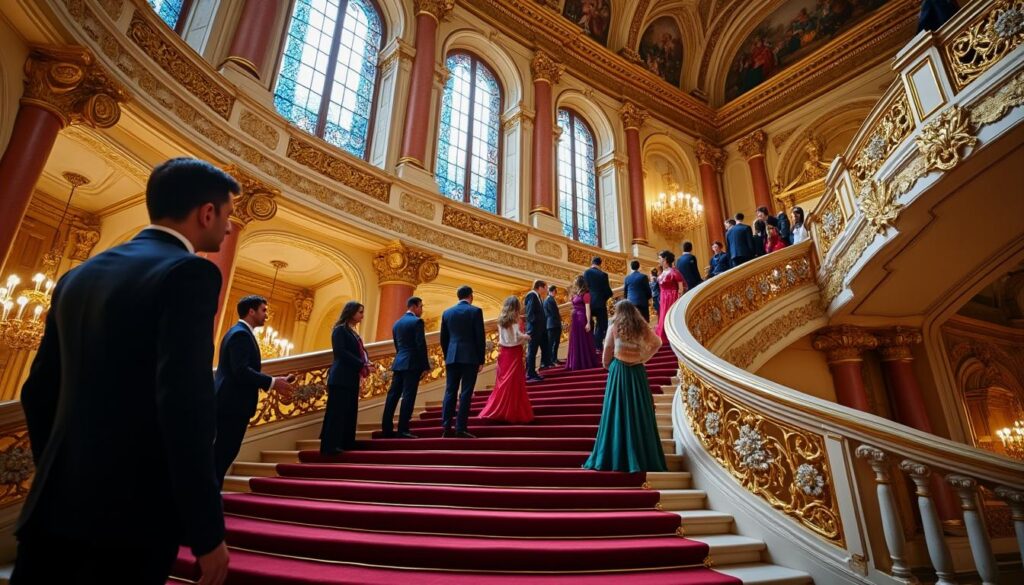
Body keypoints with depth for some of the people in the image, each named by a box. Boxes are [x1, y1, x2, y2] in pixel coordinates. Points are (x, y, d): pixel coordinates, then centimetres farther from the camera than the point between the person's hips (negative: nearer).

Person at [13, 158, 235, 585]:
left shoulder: (79, 276, 10)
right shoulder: (189, 273, -14)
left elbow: (38, 393, 14)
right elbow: (186, 401, -24)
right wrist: (207, 530, -20)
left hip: (62, 500, 6)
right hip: (136, 505, -6)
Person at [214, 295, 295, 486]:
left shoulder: (239, 332, 18)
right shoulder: (241, 334, -15)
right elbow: (241, 371, -25)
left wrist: (270, 382, 12)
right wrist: (272, 382, -21)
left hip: (229, 403, 10)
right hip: (233, 404, -10)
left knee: (221, 454, 14)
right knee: (222, 454, -3)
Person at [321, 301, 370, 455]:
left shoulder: (352, 332, 17)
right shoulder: (340, 330, -8)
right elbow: (341, 352, -18)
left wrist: (365, 364, -4)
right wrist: (362, 365, -19)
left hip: (351, 378, 9)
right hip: (341, 378, -9)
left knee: (350, 412, 10)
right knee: (337, 412, -6)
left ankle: (346, 443, 17)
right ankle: (330, 446, -2)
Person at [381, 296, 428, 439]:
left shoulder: (397, 323, 16)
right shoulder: (417, 321, -7)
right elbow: (421, 345, -13)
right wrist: (425, 365, -9)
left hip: (398, 363, 7)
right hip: (412, 364, -7)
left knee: (393, 396, 7)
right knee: (408, 396, -6)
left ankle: (387, 429, 10)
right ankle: (403, 430, -6)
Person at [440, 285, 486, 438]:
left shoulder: (447, 312, 9)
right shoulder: (475, 311, -4)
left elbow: (443, 339, 12)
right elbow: (480, 337, -6)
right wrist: (481, 360, 0)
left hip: (452, 357, 4)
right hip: (470, 357, -4)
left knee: (450, 392, 8)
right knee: (466, 393, -1)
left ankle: (446, 427, 7)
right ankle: (461, 428, -1)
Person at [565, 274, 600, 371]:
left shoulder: (585, 294, -11)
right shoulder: (576, 294, 15)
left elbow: (588, 309, -17)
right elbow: (575, 307, 12)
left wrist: (588, 323, -20)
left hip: (582, 319, -9)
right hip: (575, 319, 9)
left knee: (584, 341, -2)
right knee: (576, 342, 13)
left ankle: (587, 363, 7)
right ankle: (577, 363, 21)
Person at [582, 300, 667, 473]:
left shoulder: (614, 328, -5)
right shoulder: (642, 328, 2)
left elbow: (607, 353, -2)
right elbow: (657, 343, 11)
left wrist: (608, 366, 14)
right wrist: (643, 357, 6)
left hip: (619, 371, -2)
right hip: (637, 371, 2)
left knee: (617, 411, 3)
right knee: (639, 411, 8)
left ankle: (614, 457, 6)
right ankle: (642, 456, 13)